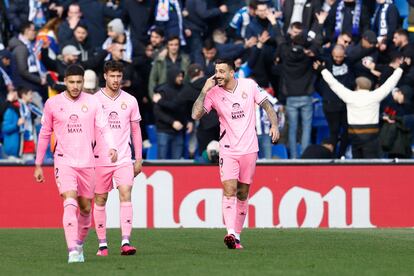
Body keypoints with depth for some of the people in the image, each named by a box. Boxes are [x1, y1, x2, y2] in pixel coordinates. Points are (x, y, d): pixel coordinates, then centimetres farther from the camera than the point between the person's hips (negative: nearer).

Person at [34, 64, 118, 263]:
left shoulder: (92, 102, 3)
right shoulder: (53, 103, 2)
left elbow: (103, 128, -3)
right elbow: (44, 134, 11)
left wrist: (112, 147, -23)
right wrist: (38, 164, 14)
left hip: (87, 162, 2)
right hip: (64, 161, -2)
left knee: (85, 207, 10)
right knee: (70, 202, -19)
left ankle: (79, 245, 32)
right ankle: (73, 252, -27)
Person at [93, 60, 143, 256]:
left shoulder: (129, 101, 7)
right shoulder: (95, 100, 1)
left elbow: (136, 130, 13)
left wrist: (139, 159, 10)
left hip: (124, 159, 0)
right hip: (100, 158, 0)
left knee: (126, 195, -15)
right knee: (100, 200, 5)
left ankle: (126, 242, -21)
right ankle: (102, 244, 14)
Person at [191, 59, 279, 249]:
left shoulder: (249, 86, -1)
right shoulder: (213, 93, -4)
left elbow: (267, 105, 9)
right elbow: (196, 115, -13)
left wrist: (274, 125, -4)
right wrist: (204, 91, -16)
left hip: (249, 148, 1)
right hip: (228, 150, -1)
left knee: (243, 193, 6)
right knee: (229, 189, -17)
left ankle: (237, 235, 14)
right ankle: (230, 232, -27)